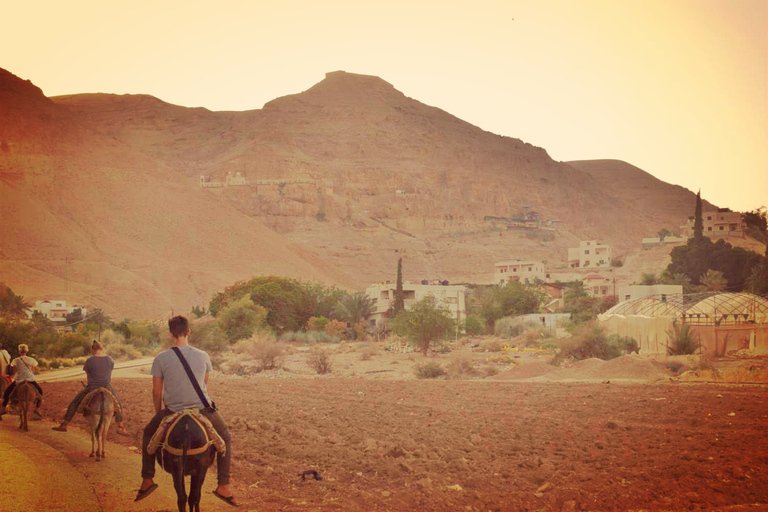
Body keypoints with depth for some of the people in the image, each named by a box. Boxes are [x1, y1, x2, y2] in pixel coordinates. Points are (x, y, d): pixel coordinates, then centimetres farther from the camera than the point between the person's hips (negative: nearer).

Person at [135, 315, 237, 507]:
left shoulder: (160, 358, -10)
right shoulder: (203, 356, -3)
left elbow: (156, 392, -3)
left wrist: (158, 414, 14)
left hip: (172, 411, 0)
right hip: (203, 410, 1)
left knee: (148, 433, 28)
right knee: (225, 438, 24)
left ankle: (147, 480, 24)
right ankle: (223, 486, 16)